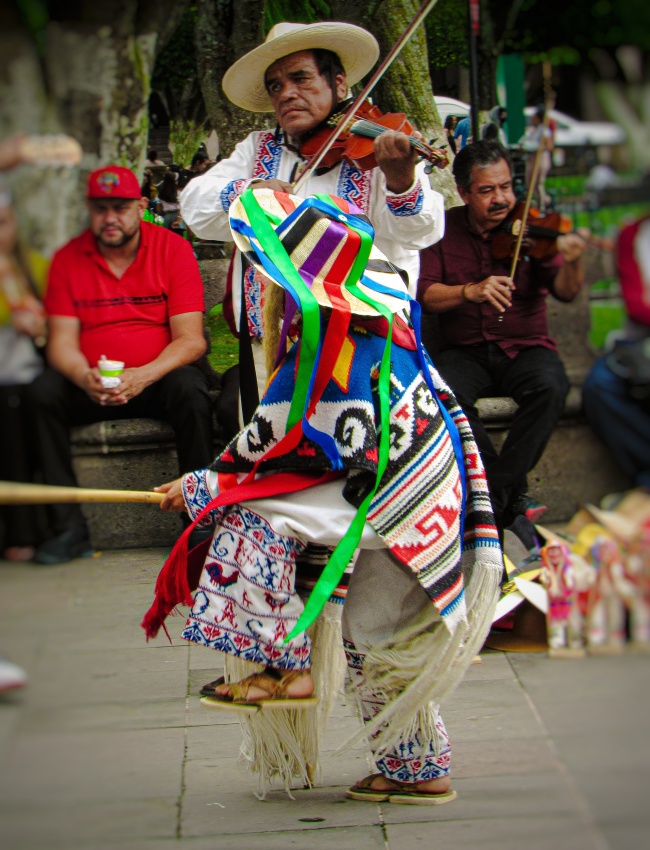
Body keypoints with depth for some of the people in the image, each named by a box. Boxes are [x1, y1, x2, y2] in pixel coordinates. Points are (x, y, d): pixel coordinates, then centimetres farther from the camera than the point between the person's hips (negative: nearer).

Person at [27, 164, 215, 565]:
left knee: (190, 389, -34)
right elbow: (62, 341, -2)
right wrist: (85, 378, -26)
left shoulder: (173, 249, -4)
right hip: (91, 386, 2)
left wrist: (142, 377, -28)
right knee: (42, 392, -26)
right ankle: (69, 528, -22)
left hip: (158, 377, -2)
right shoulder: (68, 258, 3)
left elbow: (190, 340, -10)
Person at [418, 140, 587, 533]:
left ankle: (495, 496, -22)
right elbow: (425, 295, -4)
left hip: (525, 348, -1)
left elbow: (565, 292, -11)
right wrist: (469, 291, -23)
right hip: (465, 351, 1)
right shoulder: (445, 230, 5)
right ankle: (514, 495, -19)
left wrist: (572, 264, -34)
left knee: (550, 386, -34)